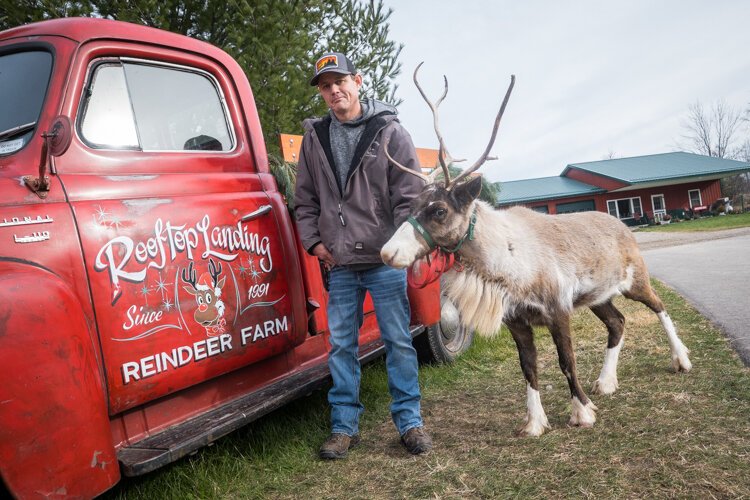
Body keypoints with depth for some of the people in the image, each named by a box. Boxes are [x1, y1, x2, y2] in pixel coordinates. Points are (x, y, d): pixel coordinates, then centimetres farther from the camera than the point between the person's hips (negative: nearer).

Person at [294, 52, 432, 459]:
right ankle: (344, 426, 19)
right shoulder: (314, 138, 11)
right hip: (339, 264, 3)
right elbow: (305, 199, 15)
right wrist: (314, 241, 5)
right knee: (341, 345, 7)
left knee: (398, 341, 3)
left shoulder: (389, 132, 2)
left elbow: (409, 194, -2)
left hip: (386, 261, -3)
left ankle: (409, 421, 16)